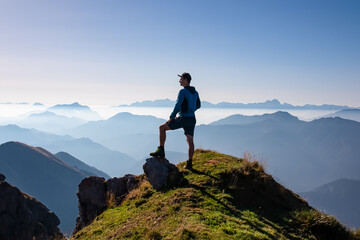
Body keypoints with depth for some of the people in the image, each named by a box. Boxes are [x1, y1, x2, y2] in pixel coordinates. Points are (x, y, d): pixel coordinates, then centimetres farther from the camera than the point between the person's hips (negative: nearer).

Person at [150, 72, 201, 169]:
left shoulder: (183, 92, -13)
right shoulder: (195, 92, 12)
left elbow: (177, 106, -21)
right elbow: (198, 105, 26)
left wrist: (171, 118, -12)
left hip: (183, 119, -7)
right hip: (192, 119, 8)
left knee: (162, 128, 4)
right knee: (190, 141, 9)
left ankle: (161, 151, 2)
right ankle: (189, 163, 10)